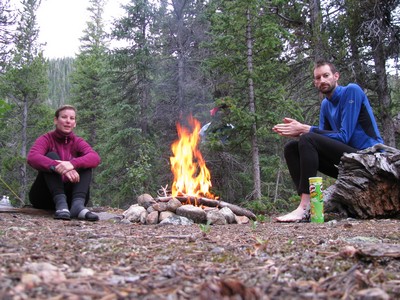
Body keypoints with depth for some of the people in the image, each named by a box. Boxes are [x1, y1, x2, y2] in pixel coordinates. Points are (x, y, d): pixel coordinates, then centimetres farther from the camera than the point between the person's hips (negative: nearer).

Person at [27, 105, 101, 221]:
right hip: (44, 196, -2)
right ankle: (61, 204, -42)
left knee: (85, 163, -16)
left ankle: (78, 204, -40)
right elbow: (32, 157, -26)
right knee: (51, 156, -22)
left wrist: (72, 163, -40)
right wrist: (57, 167, -44)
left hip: (68, 194, 2)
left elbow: (95, 158, -19)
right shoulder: (46, 139, -2)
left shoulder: (78, 142, 4)